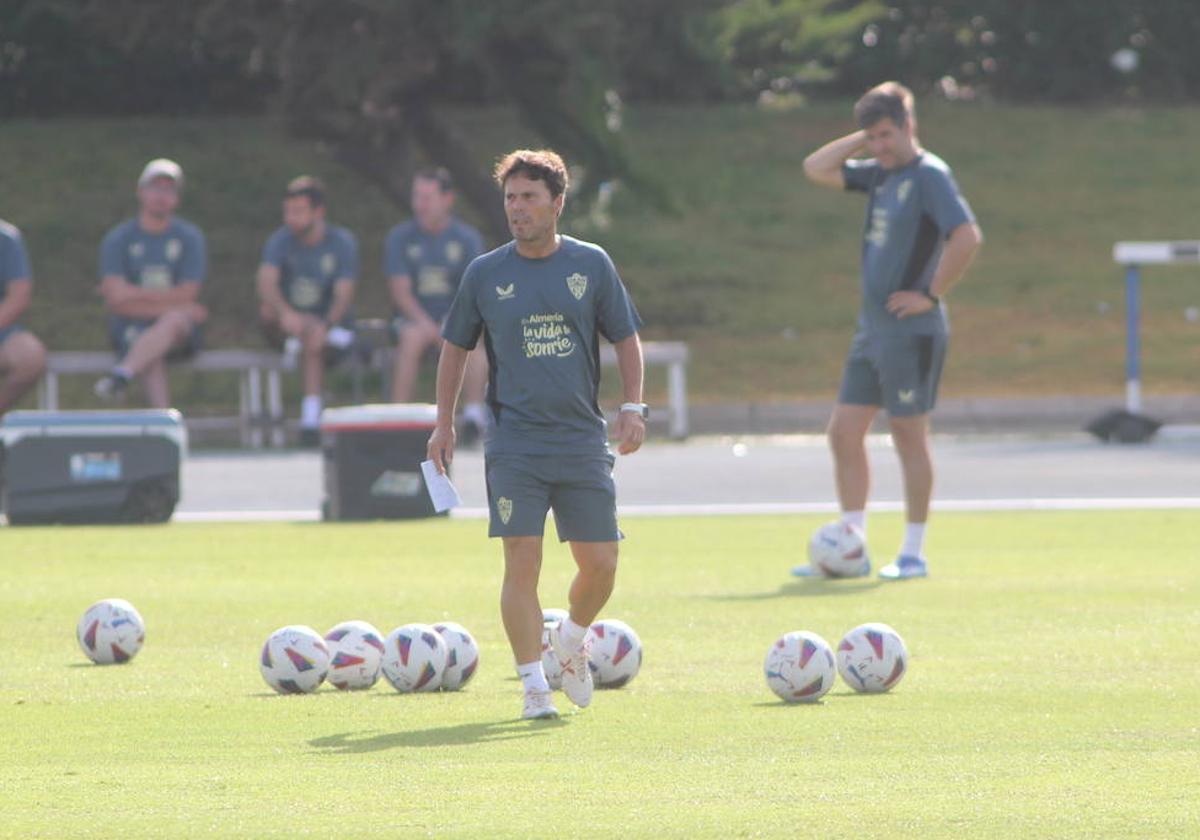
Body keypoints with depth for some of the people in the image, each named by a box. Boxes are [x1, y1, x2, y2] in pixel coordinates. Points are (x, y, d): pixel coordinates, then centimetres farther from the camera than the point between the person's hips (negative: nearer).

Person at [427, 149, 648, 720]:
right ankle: (534, 685, -3)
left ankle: (572, 641, 31)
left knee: (600, 565, 1)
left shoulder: (591, 265, 3)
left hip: (583, 441, 1)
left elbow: (626, 338, 11)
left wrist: (632, 407, 0)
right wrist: (444, 423, 11)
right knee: (521, 565, -10)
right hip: (514, 443, -1)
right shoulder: (485, 275, 2)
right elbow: (454, 347, 13)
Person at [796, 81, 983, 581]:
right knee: (844, 432, 7)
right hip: (872, 328, 9)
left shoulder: (929, 175, -12)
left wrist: (932, 295, -17)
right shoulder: (880, 175, 13)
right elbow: (816, 169, 20)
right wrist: (862, 141, 8)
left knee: (909, 437, -2)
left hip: (911, 330, -9)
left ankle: (913, 554, 5)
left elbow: (967, 238, -22)